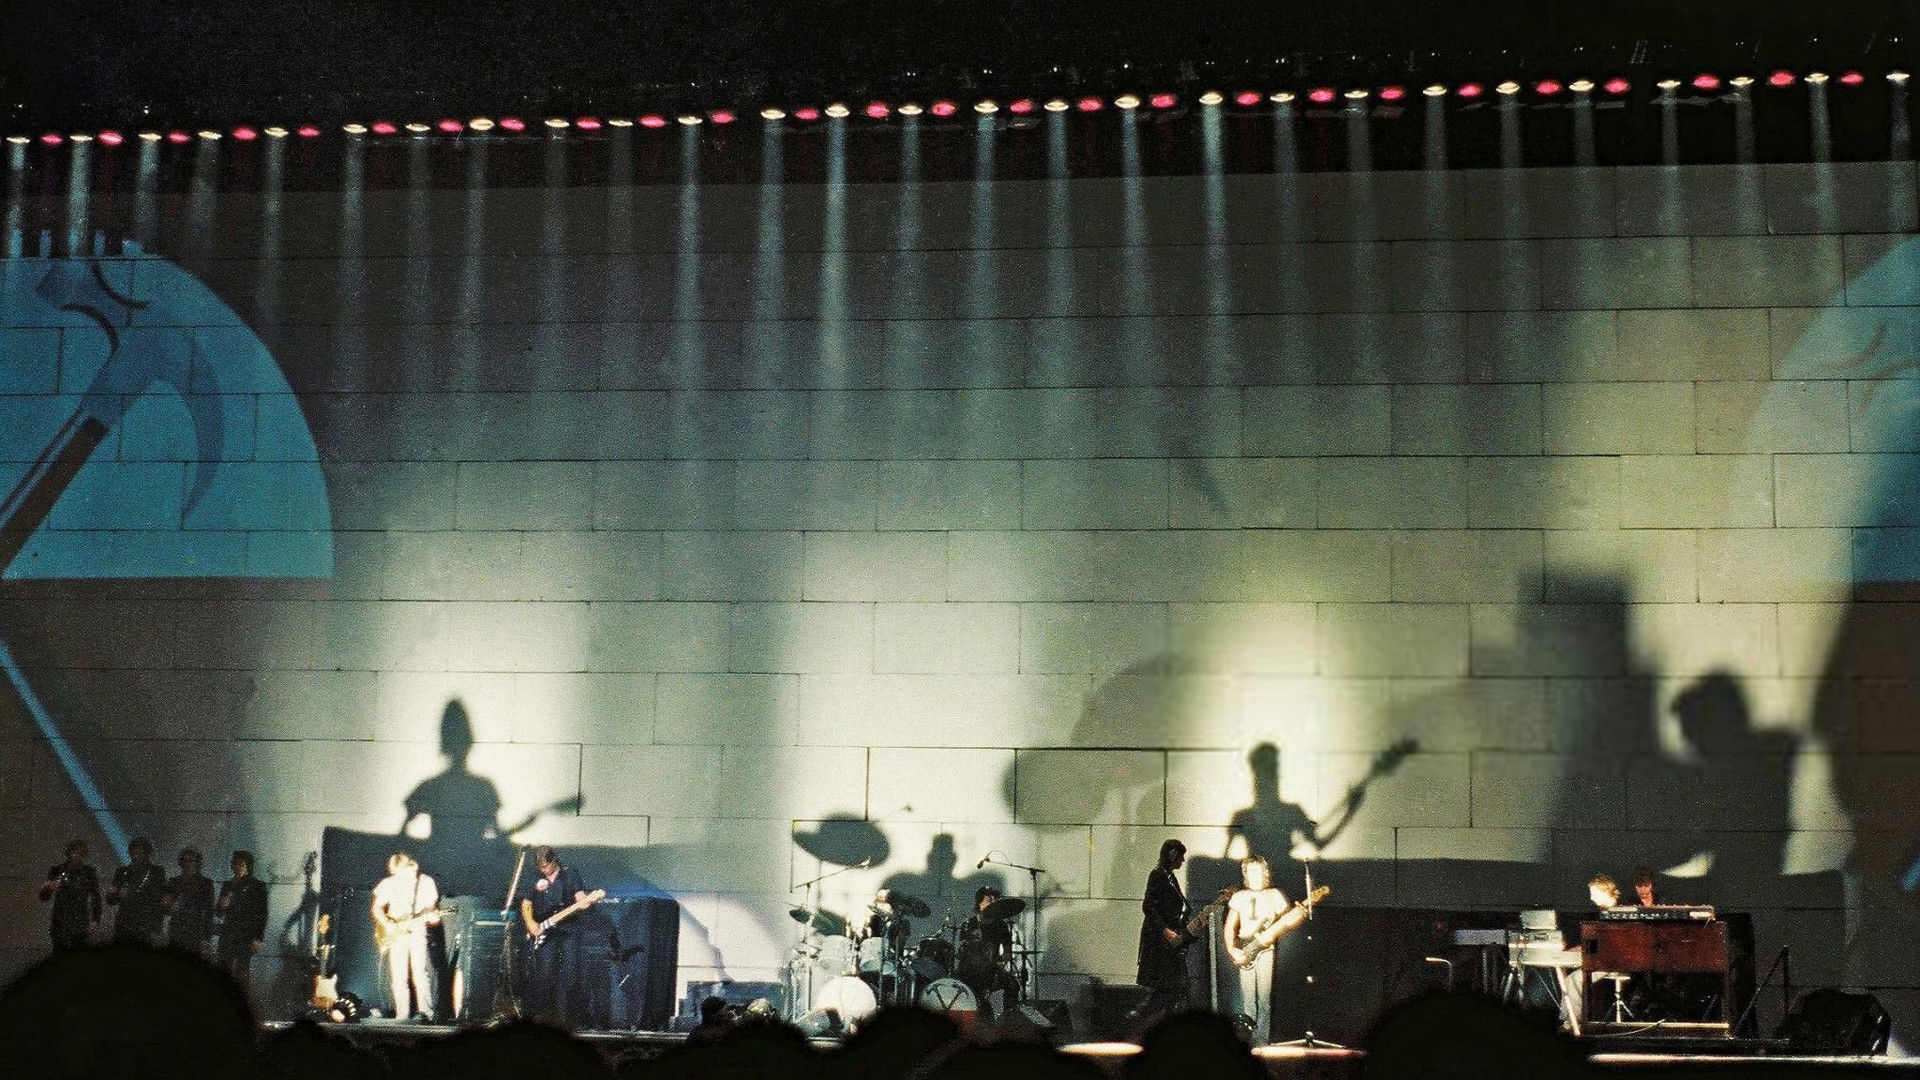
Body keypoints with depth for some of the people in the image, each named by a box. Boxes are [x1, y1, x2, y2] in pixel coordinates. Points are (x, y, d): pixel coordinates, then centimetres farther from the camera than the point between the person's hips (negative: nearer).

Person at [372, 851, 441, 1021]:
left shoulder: (425, 882, 3)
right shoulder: (389, 883, 4)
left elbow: (432, 908, 9)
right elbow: (377, 908, 8)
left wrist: (432, 916, -13)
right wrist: (387, 925, -7)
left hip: (418, 932, -2)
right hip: (395, 935, 2)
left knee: (419, 973, -12)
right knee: (398, 976, -3)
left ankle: (425, 1011, -11)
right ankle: (402, 1013, 2)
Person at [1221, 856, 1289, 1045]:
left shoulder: (1275, 895, 8)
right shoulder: (1239, 897, 13)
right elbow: (1229, 926, 11)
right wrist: (1231, 950, -2)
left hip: (1268, 949, -2)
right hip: (1245, 951, 2)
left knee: (1265, 997, -8)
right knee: (1248, 1000, -1)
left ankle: (1262, 1039, -5)